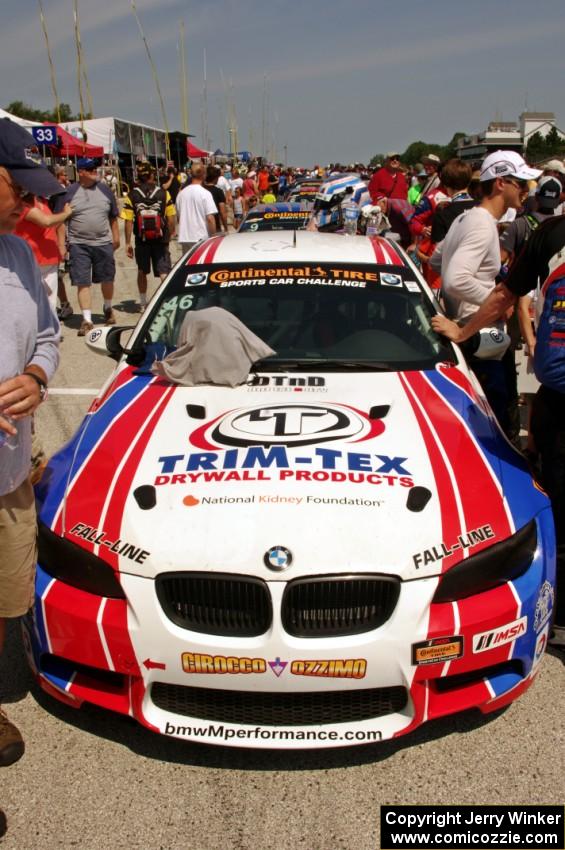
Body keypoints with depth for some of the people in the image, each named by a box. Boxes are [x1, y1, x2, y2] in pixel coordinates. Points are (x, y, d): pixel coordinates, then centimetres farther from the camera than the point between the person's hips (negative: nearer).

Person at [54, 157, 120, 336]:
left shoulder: (105, 190, 8)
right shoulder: (69, 192, -1)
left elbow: (113, 217, 16)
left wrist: (116, 237, 12)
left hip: (103, 243, 3)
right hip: (78, 245, -2)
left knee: (107, 279, 11)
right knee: (83, 283, -3)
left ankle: (108, 308, 37)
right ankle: (87, 319, 1)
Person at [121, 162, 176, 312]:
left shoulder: (132, 196, -5)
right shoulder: (163, 193, -4)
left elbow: (128, 222, -8)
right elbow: (171, 219, -4)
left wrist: (128, 242, -2)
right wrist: (170, 234, 11)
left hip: (141, 240, 1)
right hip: (161, 239, -1)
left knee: (142, 272, 17)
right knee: (164, 272, 1)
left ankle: (143, 304, 27)